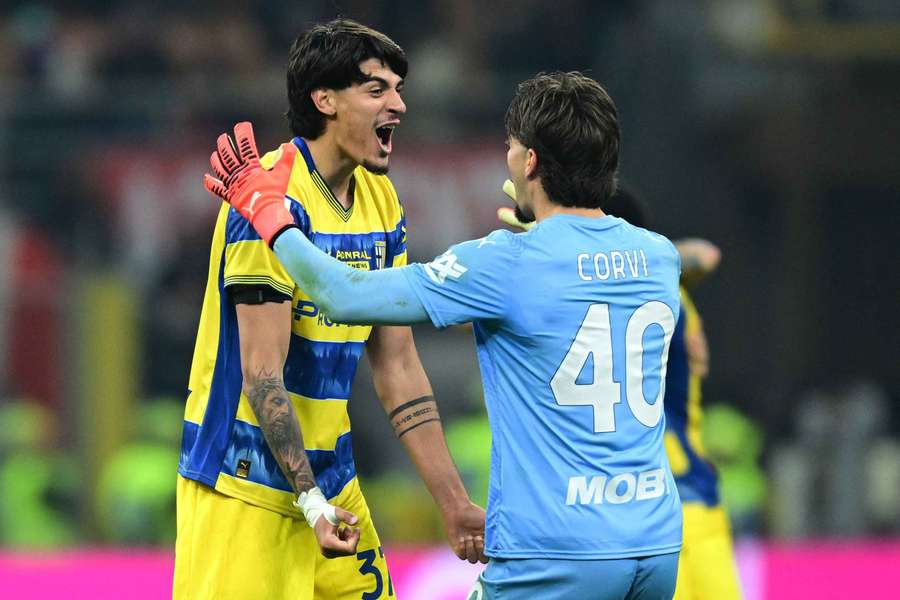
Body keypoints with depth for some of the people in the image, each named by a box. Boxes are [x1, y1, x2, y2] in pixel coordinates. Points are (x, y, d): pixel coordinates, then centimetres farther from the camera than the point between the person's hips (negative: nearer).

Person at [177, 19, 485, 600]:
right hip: (246, 486, -8)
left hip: (332, 480, 8)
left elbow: (398, 366, 12)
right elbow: (263, 374, -19)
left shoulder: (381, 202, 9)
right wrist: (310, 498, -24)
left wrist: (455, 504, 7)